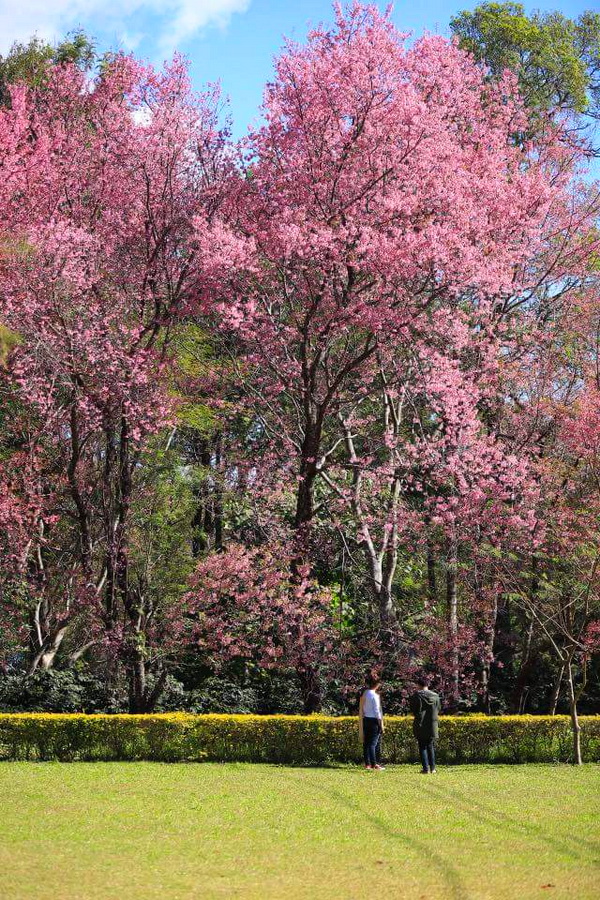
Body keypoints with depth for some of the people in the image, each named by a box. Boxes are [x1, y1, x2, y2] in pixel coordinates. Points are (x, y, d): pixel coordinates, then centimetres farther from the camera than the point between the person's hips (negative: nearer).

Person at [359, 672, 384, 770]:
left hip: (365, 720, 7)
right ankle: (374, 764, -5)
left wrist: (361, 725, 16)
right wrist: (381, 724, -8)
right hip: (373, 721, -7)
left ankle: (367, 764, 11)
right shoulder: (374, 695, -13)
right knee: (373, 743, -6)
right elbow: (377, 711, -13)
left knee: (366, 742, 8)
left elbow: (361, 710, 12)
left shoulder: (364, 694, 9)